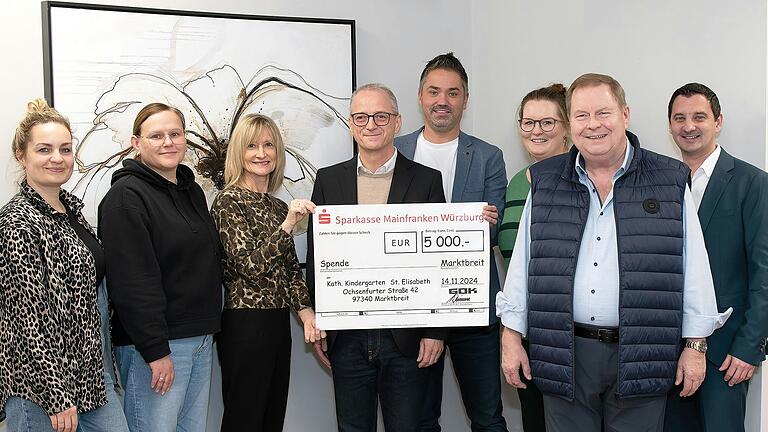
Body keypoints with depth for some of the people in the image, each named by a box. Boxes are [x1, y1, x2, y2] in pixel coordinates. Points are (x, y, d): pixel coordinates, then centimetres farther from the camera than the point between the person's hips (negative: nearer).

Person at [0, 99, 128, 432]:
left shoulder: (71, 208, 9)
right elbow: (29, 314, -19)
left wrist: (102, 365, 17)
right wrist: (56, 397, -20)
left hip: (90, 368, 8)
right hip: (42, 383, -8)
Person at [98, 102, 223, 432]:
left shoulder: (192, 191, 14)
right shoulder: (126, 196, -12)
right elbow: (132, 280, -19)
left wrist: (209, 331, 15)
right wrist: (156, 352, -21)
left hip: (201, 338, 8)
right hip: (155, 343, -8)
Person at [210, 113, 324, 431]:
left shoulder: (278, 207, 14)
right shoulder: (229, 202, -8)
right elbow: (250, 265, -17)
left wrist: (305, 309, 1)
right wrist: (287, 224, -23)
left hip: (279, 323, 7)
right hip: (246, 325, -7)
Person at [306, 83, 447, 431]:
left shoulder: (426, 180, 0)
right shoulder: (328, 180, 6)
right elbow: (315, 257, 7)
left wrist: (435, 331, -5)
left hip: (407, 338, -1)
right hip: (346, 337, 2)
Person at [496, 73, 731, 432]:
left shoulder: (669, 181, 2)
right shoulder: (545, 182, 6)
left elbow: (694, 268, 2)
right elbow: (522, 263, 7)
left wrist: (696, 345, -1)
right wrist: (511, 337, 4)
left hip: (641, 357, -1)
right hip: (565, 354, 1)